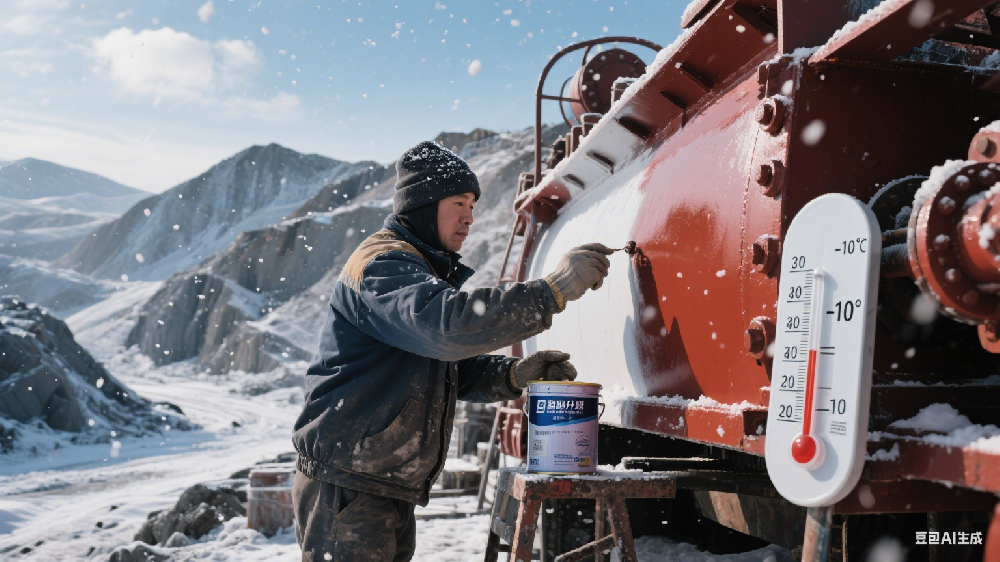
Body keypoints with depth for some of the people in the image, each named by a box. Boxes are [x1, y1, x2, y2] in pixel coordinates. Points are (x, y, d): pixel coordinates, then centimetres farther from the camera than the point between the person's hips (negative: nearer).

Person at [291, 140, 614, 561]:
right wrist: (554, 290, -35)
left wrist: (512, 374, -3)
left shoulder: (424, 268, 18)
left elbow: (453, 370, 16)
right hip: (346, 485, -10)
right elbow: (447, 325, -35)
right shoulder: (383, 265, -15)